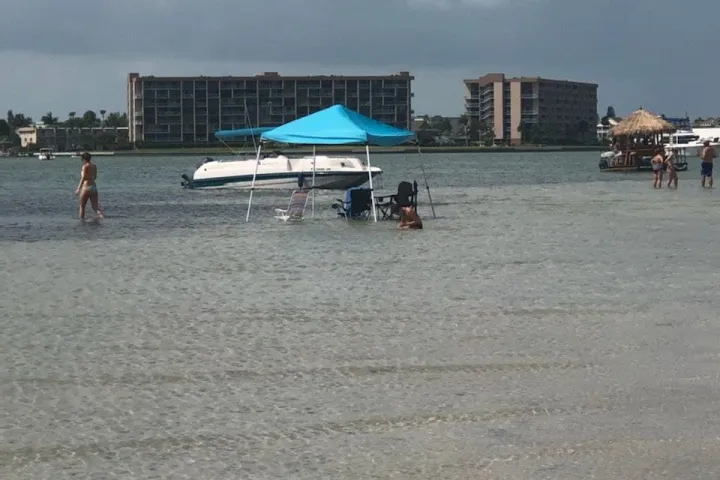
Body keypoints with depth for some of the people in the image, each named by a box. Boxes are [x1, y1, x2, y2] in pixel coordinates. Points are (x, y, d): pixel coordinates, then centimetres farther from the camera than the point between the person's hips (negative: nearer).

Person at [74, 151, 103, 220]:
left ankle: (82, 219, 13)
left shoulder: (85, 166, -9)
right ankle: (100, 214, -23)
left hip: (86, 187, -6)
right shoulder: (94, 166, 11)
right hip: (94, 187, 6)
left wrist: (78, 188, -17)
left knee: (82, 206, 10)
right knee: (95, 206, 3)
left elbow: (83, 178, -16)